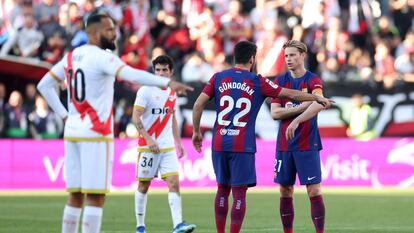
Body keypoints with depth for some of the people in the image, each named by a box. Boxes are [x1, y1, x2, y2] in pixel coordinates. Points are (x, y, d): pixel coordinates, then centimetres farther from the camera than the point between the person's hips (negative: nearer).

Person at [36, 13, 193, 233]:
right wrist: (168, 83, -32)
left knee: (75, 196, 11)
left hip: (72, 132, 8)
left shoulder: (71, 57, 12)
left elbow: (44, 85, 19)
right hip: (96, 134, -8)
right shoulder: (102, 57, -12)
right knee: (95, 197, -6)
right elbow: (133, 75, -27)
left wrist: (64, 114, 15)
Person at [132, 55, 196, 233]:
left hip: (168, 147, 5)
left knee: (174, 182, -9)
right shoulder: (145, 91, -7)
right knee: (144, 185, 3)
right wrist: (149, 139, -20)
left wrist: (179, 143, 18)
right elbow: (136, 118, -12)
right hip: (148, 146, -5)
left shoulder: (172, 93, 12)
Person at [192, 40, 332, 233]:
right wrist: (318, 98, 17)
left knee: (222, 189, 14)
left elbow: (198, 105, 1)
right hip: (243, 146, -3)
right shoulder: (257, 82, -1)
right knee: (239, 193, -1)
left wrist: (196, 132, 13)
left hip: (219, 144, 3)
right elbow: (291, 94, 4)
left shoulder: (218, 78, 6)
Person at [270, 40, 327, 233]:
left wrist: (296, 121, -35)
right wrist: (302, 107, -12)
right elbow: (274, 113, -2)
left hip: (307, 145, -4)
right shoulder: (280, 81, 8)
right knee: (285, 191, 6)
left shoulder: (313, 80, -4)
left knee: (314, 190, -7)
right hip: (284, 145, 4)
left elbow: (318, 104, -24)